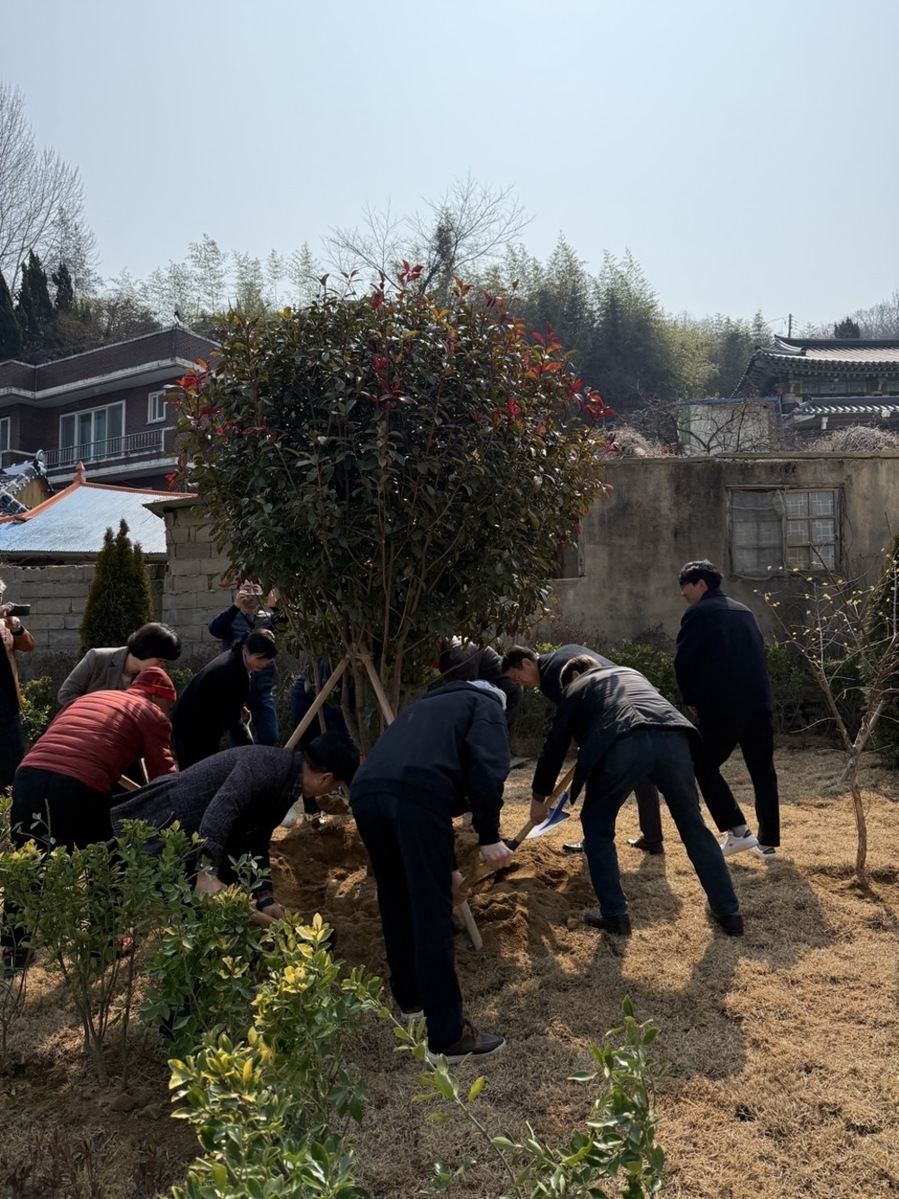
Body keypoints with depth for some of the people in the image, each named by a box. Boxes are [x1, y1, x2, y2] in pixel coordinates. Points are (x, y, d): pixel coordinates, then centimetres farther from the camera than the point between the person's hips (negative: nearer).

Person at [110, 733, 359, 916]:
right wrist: (207, 873, -48)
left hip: (192, 843, 11)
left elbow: (256, 843, 14)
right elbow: (221, 808, -41)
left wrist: (265, 899, 13)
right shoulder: (269, 765, -26)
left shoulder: (287, 787, 7)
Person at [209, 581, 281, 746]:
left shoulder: (268, 617, 7)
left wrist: (275, 607, -33)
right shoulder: (231, 616, 0)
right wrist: (235, 606, -35)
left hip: (262, 690, 3)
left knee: (271, 737, 5)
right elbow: (214, 629, -21)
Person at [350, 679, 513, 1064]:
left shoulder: (426, 705, 41)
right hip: (416, 794, -7)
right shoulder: (486, 705, 22)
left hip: (365, 792, 7)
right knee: (431, 912, 1)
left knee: (396, 900, 24)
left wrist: (444, 866, 45)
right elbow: (486, 767, 0)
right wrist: (489, 836, 1)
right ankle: (448, 1036, 8)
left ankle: (409, 999, 40)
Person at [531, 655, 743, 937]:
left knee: (597, 826, 20)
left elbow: (555, 745, 32)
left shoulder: (576, 687, 30)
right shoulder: (630, 673, 42)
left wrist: (539, 797, 45)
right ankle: (728, 912, 27)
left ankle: (614, 914, 18)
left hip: (622, 744, -4)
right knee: (693, 824, 22)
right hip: (672, 737, 4)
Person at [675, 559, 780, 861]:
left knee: (705, 766, 10)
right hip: (760, 703, 6)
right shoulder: (744, 611, 19)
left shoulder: (698, 613, -2)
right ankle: (768, 842, 16)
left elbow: (683, 660, -7)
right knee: (763, 772, 12)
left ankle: (737, 831, 5)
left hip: (722, 706, -6)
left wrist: (691, 699, 7)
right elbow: (758, 653, 20)